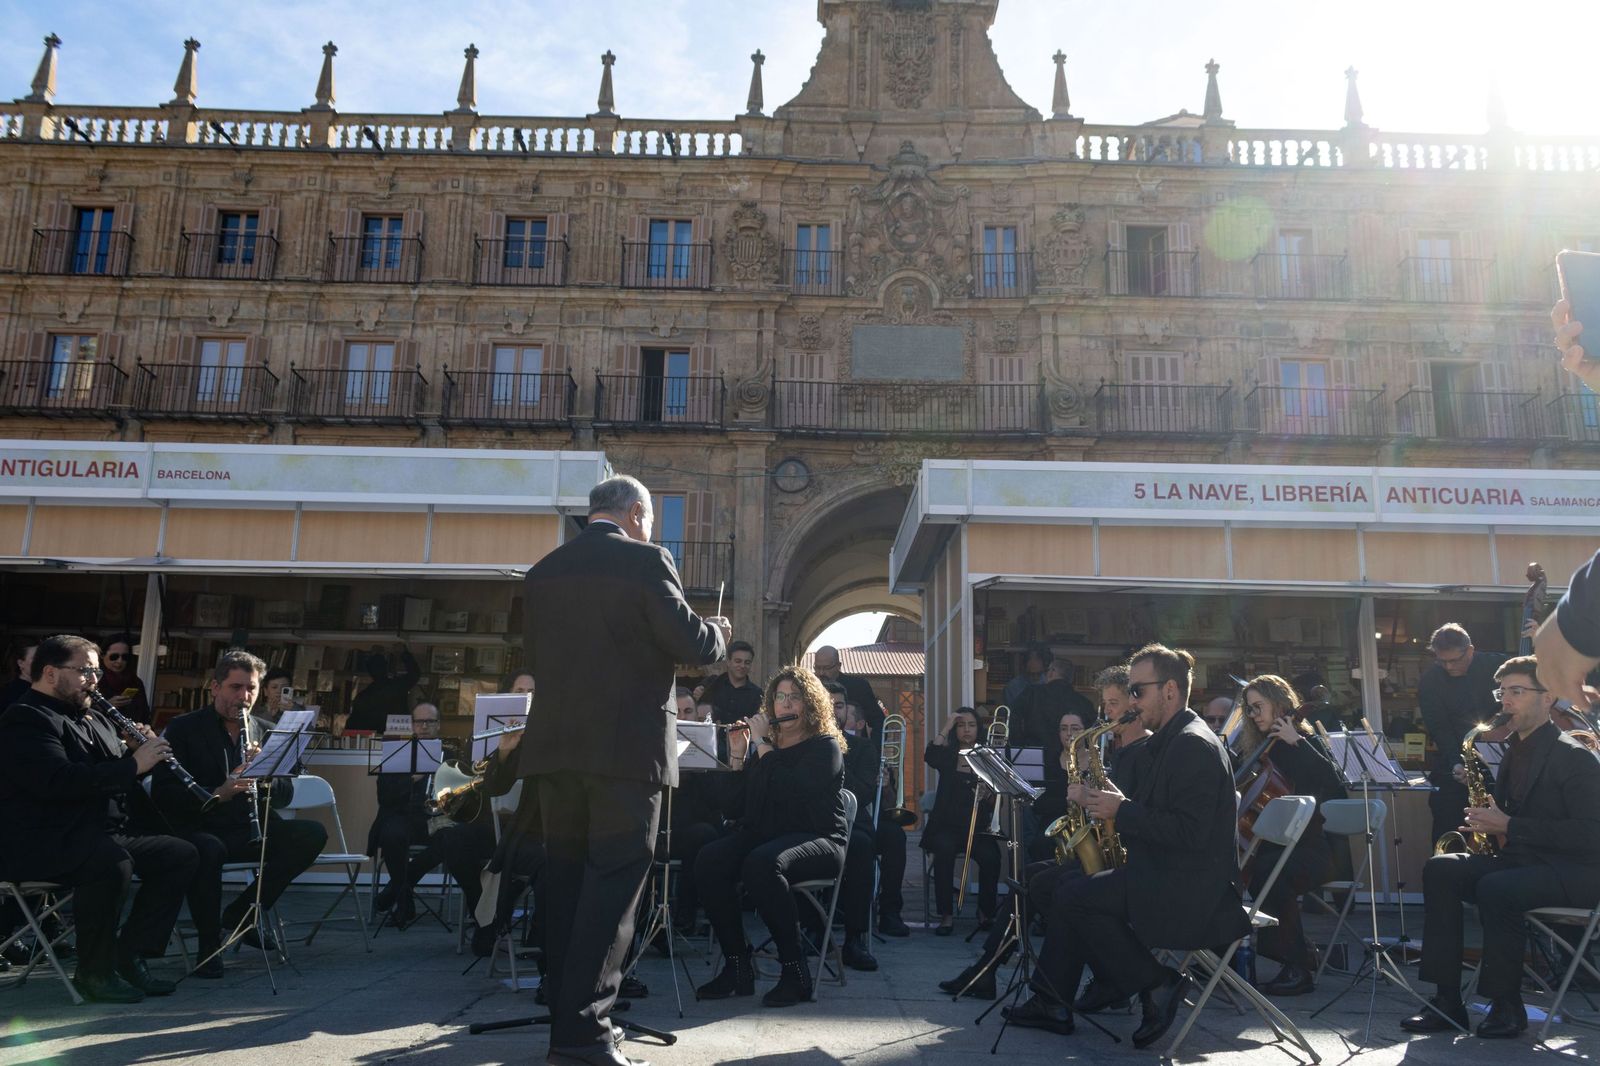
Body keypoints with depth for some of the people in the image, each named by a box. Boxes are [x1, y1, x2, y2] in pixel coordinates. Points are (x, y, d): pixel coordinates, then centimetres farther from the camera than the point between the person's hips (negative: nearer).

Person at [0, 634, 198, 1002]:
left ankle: (130, 955, 1)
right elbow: (59, 780, -25)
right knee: (113, 862, -37)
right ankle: (95, 970, -17)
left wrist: (140, 755, 2)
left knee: (182, 855, -3)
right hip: (40, 844, -10)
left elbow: (112, 777, 24)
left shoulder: (93, 719, 21)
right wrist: (132, 765, -22)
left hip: (102, 835, 10)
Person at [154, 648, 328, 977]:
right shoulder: (183, 729, 0)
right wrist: (217, 793, -27)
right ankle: (209, 944, -15)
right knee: (208, 850, -39)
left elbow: (285, 796, 9)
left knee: (313, 834, -18)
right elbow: (162, 793, -12)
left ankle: (243, 911, -1)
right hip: (199, 829, -5)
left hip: (248, 830, 5)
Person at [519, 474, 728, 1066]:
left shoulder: (542, 571, 10)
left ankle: (567, 1016, 22)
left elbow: (532, 656, 17)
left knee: (565, 880, 13)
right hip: (626, 746, -6)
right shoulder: (644, 561, -8)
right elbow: (692, 645, -10)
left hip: (557, 745, 6)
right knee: (612, 883, -2)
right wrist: (719, 632, 11)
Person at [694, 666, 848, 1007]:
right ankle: (737, 966, -15)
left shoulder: (825, 746, 0)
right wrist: (737, 755, 5)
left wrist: (762, 744, -12)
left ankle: (795, 971, -23)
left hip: (817, 839, -6)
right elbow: (739, 804, 15)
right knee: (709, 860, -24)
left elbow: (792, 790, -20)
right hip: (764, 834, 6)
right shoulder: (766, 748, 19)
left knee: (761, 864, -37)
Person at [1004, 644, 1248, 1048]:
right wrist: (1103, 799, 3)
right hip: (1167, 875, 11)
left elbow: (1190, 832, -26)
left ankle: (1156, 986, -6)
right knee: (1067, 892, 10)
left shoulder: (1195, 745, -18)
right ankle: (1052, 1003, 12)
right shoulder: (1171, 740, 15)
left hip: (1190, 890, -11)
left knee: (1074, 900, -16)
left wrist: (1120, 810, -19)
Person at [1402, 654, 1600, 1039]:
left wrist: (1509, 827, -21)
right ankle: (1447, 999, -13)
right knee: (1440, 869, -14)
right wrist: (1487, 820, 0)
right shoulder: (1515, 751, 14)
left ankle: (1508, 1006, -14)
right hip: (1521, 859, 8)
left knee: (1495, 888, -34)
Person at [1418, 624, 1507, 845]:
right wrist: (1456, 763, -22)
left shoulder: (1495, 665, -2)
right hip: (1451, 766, 0)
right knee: (1446, 829, -5)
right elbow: (1439, 728, -10)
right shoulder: (1430, 681, -4)